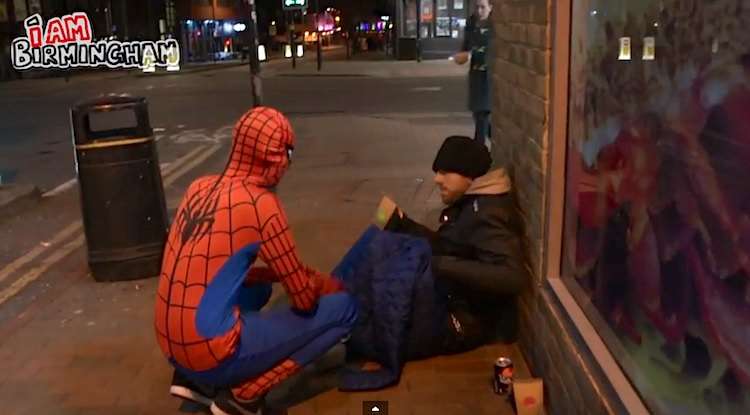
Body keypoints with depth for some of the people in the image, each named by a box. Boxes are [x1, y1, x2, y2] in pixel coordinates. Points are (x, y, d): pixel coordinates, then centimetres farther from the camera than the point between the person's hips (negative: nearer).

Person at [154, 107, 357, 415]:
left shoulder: (200, 187, 6)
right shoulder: (260, 203, -15)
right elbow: (303, 298, -9)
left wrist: (273, 273, 15)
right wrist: (327, 285, 12)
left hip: (172, 347, 8)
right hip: (210, 352, -8)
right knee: (342, 308, -1)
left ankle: (194, 378, 19)